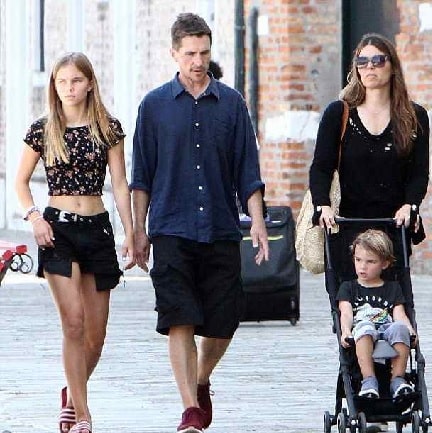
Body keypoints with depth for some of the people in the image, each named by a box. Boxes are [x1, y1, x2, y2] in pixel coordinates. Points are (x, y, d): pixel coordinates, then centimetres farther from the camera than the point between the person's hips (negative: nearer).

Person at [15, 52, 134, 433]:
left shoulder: (107, 128, 5)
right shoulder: (43, 130, 2)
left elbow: (120, 186, 5)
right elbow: (21, 181, 10)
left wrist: (130, 235, -2)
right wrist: (34, 217, -7)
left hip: (97, 229, 2)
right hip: (58, 229, -2)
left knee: (96, 333, 4)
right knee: (73, 320, -13)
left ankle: (73, 393, 31)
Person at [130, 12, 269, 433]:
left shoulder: (231, 103, 7)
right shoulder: (154, 105, 4)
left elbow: (247, 170, 8)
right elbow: (142, 175, 8)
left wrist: (257, 222, -1)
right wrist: (139, 230, 4)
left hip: (221, 230, 2)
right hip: (172, 231, -2)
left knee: (223, 323, 4)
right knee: (180, 322, -10)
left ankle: (201, 383, 32)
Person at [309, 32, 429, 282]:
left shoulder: (415, 118, 9)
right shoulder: (338, 114, 8)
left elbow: (420, 174, 5)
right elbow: (321, 167, 1)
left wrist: (410, 205, -14)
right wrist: (323, 205, -17)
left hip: (394, 226, 1)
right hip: (348, 227, -1)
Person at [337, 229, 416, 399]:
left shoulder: (393, 288, 25)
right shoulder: (348, 288, 22)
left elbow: (400, 315, 11)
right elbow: (346, 313, 5)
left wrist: (410, 330, -12)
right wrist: (346, 331, -17)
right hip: (362, 341, -1)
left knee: (400, 328, -35)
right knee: (364, 326, -38)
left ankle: (398, 379, -36)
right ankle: (368, 380, -46)